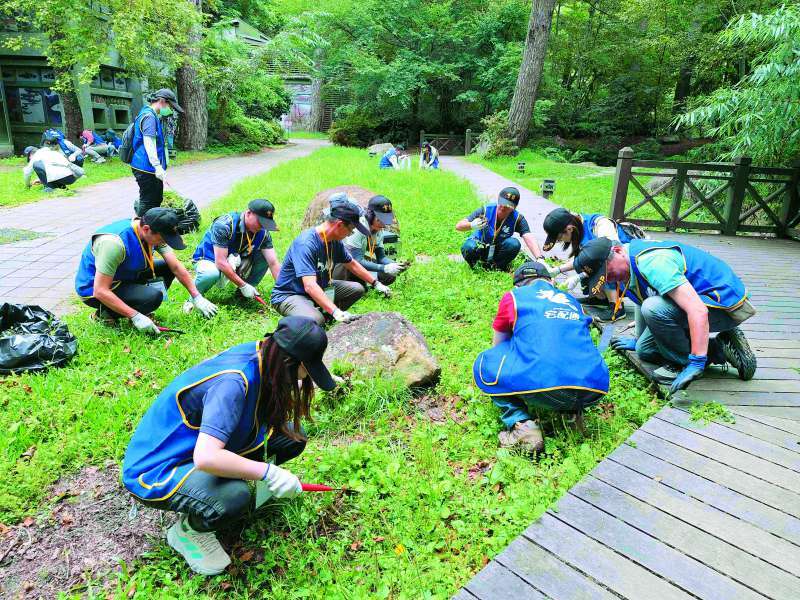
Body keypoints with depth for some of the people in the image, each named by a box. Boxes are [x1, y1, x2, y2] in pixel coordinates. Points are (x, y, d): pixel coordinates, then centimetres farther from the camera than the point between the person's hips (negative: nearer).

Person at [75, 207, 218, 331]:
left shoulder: (154, 233, -12)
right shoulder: (114, 242, -34)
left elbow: (176, 267, -7)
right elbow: (100, 291, -32)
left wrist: (197, 297, -10)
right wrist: (135, 316, -32)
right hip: (93, 289, -8)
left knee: (167, 267, -4)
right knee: (153, 296, -29)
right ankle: (106, 313, -6)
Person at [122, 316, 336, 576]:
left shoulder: (259, 351, -10)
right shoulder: (232, 383, -34)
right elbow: (206, 458, -41)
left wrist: (304, 383, 6)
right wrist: (267, 471, -32)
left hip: (201, 442, 8)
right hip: (156, 470, -7)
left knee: (291, 437, -7)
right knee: (235, 499, -36)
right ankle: (186, 531, -2)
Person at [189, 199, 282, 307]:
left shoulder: (263, 233, -13)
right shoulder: (224, 225, -29)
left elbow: (273, 263, -17)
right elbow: (220, 262, -31)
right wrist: (243, 286, -30)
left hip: (233, 262, 5)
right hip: (208, 260, -5)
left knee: (265, 257, -17)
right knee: (211, 274, -41)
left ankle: (243, 294, -1)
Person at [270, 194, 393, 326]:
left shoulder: (335, 241, -3)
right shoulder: (306, 243, -30)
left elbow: (352, 264, 15)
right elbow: (310, 286, -39)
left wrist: (376, 284, 17)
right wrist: (336, 312, -46)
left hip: (319, 289, 8)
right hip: (289, 295, -8)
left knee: (357, 288, 2)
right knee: (315, 321, -36)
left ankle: (324, 314, -2)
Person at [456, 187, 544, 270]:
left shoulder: (517, 219, -17)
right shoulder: (485, 211, -21)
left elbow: (529, 239, -29)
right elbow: (458, 226, -24)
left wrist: (540, 259, -46)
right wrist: (472, 225, -47)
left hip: (497, 251, 2)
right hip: (480, 247, -1)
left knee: (514, 244, -28)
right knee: (469, 247, -35)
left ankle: (496, 265, -2)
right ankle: (473, 264, 1)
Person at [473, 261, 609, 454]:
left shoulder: (513, 296, 16)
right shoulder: (571, 300, 28)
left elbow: (497, 347, 28)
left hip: (545, 389, -5)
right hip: (595, 390, 5)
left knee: (484, 364, 17)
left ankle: (521, 425, -2)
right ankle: (571, 412, 12)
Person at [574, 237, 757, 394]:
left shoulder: (651, 262, -30)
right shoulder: (629, 265, 2)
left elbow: (698, 311, -37)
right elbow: (643, 299, 19)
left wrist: (696, 364, -37)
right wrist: (639, 341, 29)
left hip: (726, 305, -10)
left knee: (654, 308, -33)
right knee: (645, 350, 7)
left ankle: (682, 362, -11)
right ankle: (718, 350, 11)